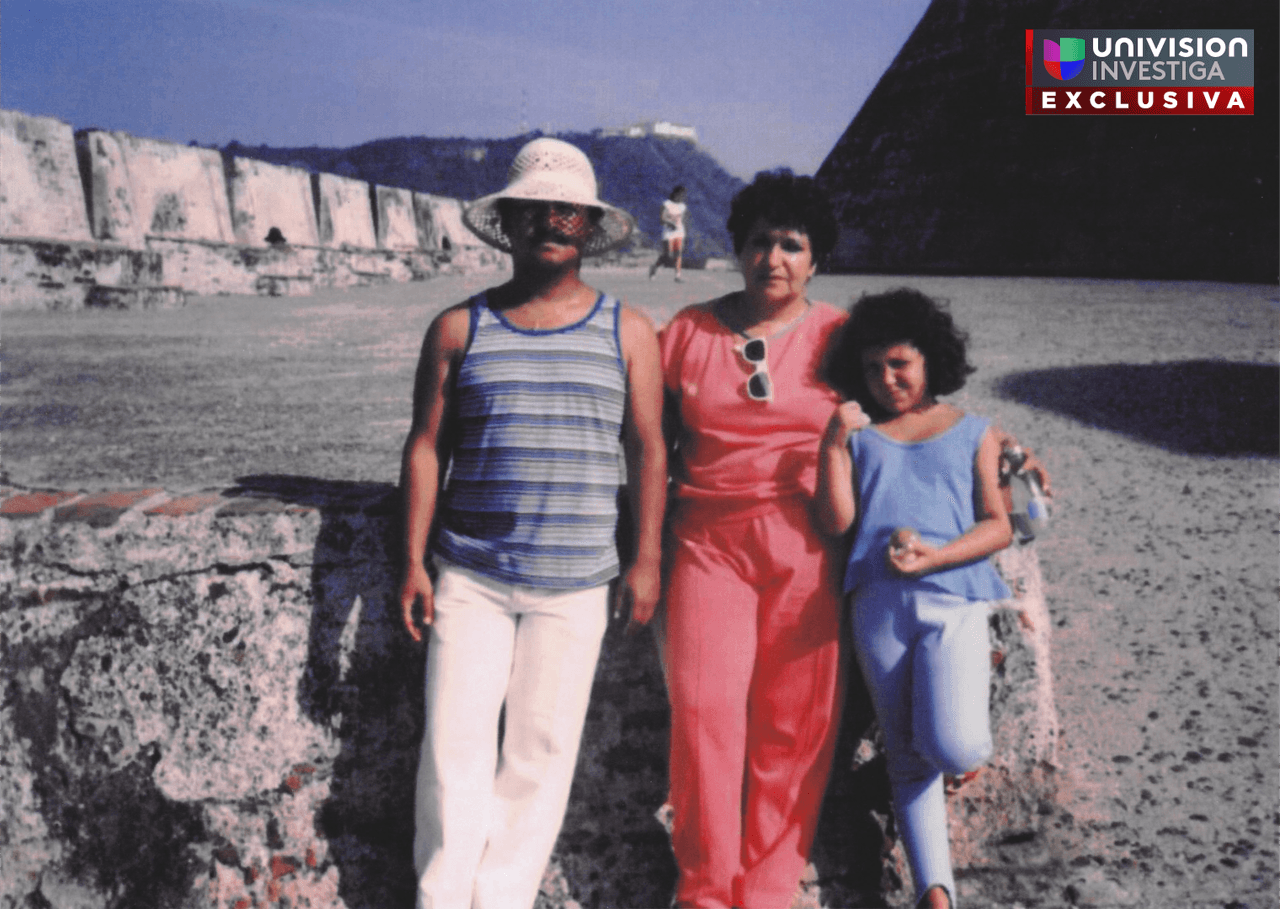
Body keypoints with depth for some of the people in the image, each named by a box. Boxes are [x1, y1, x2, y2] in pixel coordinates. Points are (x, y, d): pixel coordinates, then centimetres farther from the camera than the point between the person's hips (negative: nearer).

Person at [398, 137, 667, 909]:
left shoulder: (627, 333, 4)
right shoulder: (459, 329, 4)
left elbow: (648, 450, 4)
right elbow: (426, 446, 5)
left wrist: (647, 561, -1)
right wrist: (415, 562, 0)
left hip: (575, 584, 0)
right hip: (471, 578, 1)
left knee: (542, 753, 7)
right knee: (454, 746, 2)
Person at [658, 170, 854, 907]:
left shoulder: (838, 335, 7)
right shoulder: (690, 330, 8)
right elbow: (657, 437, 12)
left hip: (806, 548, 0)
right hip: (711, 542, 0)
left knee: (795, 723, 2)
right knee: (705, 708, -7)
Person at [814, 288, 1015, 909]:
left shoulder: (974, 434, 13)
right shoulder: (859, 435, 14)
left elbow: (999, 526, 6)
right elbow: (836, 522, 5)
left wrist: (938, 555, -11)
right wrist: (833, 445, -6)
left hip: (955, 598, -2)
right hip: (878, 602, 2)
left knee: (953, 748, -18)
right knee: (907, 759, 7)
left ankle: (974, 738, 18)